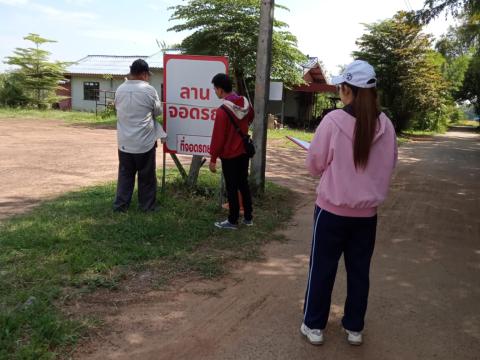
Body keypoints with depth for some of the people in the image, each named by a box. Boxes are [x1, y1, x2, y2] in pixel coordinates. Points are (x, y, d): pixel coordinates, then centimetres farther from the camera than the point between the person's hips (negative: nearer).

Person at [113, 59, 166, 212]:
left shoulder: (120, 89, 1)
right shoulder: (149, 90, -12)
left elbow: (118, 109, 13)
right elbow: (158, 111, 1)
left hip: (124, 141, 4)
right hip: (145, 142, -4)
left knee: (125, 174, 15)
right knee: (147, 176, 9)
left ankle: (120, 205, 17)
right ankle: (147, 206, 18)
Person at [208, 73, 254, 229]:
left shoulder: (222, 110, -22)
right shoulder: (245, 103, -1)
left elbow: (217, 137, -19)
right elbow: (250, 118, 20)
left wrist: (213, 159, -11)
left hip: (229, 155, -7)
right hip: (244, 152, 7)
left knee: (231, 188, 4)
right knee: (244, 184, 16)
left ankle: (232, 221, 14)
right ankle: (248, 218, 24)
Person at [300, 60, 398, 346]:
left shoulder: (333, 120, -16)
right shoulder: (385, 125, -4)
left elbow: (315, 165, -7)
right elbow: (389, 166, 9)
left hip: (332, 209, -3)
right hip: (367, 212, 4)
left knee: (322, 268, 12)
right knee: (359, 270, 17)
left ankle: (314, 326, 25)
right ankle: (354, 328, 30)